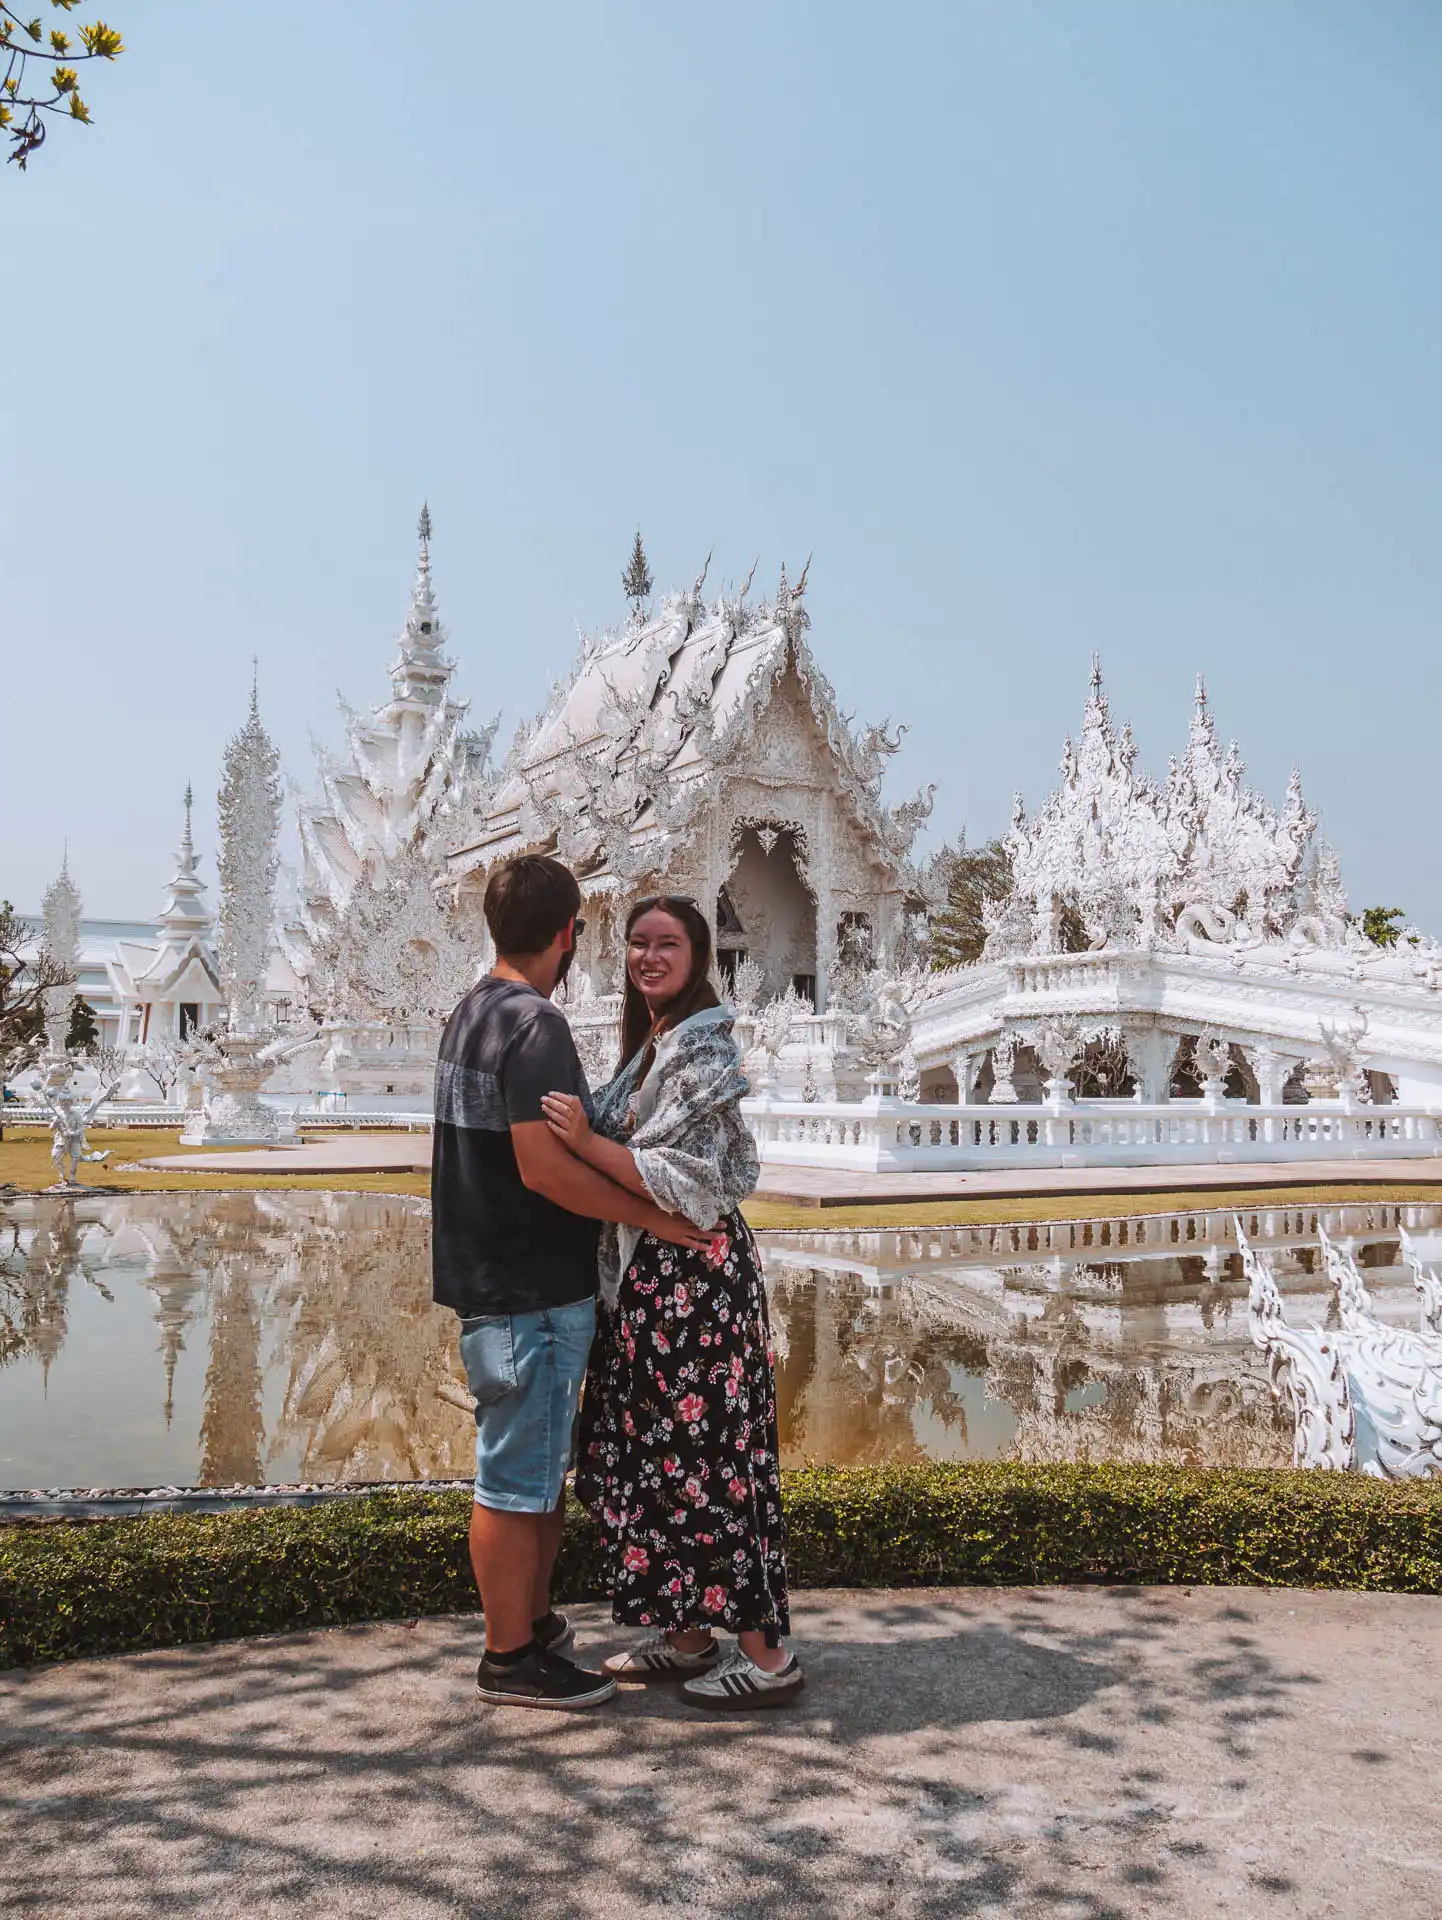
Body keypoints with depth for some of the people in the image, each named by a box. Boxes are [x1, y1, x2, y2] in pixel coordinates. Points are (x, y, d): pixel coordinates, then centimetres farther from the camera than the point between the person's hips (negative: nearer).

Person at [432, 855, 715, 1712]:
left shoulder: (472, 1013, 12)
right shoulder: (536, 1025, -20)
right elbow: (546, 1168, -27)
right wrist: (649, 1215, -18)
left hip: (494, 1279, 10)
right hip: (532, 1291, -10)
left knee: (544, 1461, 21)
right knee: (518, 1475, 2)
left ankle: (536, 1619, 34)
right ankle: (512, 1657, 15)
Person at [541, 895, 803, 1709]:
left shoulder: (701, 1046, -15)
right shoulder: (654, 1043, 14)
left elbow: (686, 1181, -21)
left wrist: (585, 1142, -23)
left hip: (697, 1275, -10)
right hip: (651, 1276, 10)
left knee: (704, 1457, -3)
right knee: (654, 1453, 15)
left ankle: (767, 1655, 9)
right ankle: (686, 1637, 27)